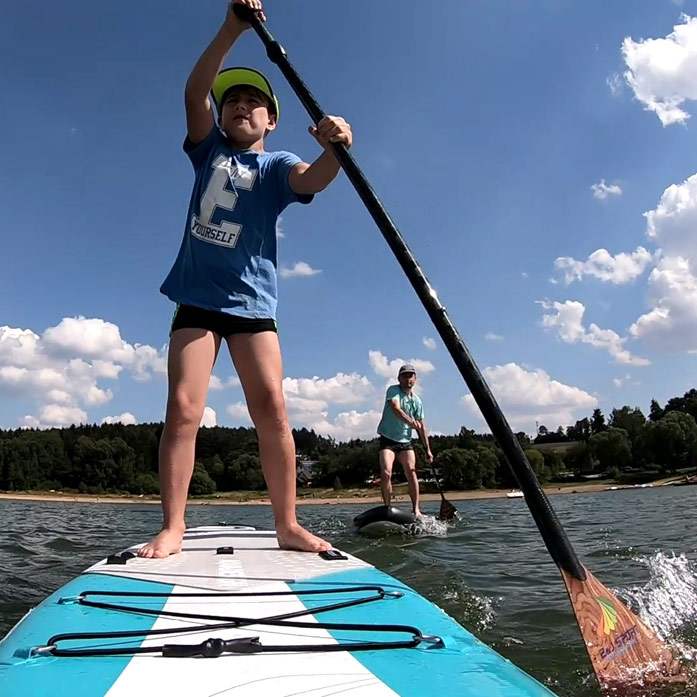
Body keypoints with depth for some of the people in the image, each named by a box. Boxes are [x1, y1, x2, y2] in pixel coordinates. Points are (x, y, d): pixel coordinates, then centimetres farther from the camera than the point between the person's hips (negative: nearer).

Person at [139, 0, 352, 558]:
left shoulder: (278, 166, 8)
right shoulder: (209, 150, 16)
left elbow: (312, 180, -15)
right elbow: (195, 94, -2)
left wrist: (334, 150, -37)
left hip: (252, 302, -1)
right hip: (198, 300, 2)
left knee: (272, 410, -10)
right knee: (183, 409, -9)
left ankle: (288, 526, -2)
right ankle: (173, 527, -3)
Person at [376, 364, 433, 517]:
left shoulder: (417, 400, 7)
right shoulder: (393, 390, -7)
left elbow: (421, 426, 8)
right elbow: (396, 409, -25)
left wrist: (427, 449, 4)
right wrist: (411, 422, -36)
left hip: (405, 441, 4)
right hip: (388, 439, -4)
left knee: (411, 473, -6)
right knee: (386, 473, -16)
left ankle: (416, 510, 1)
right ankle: (387, 508, -6)